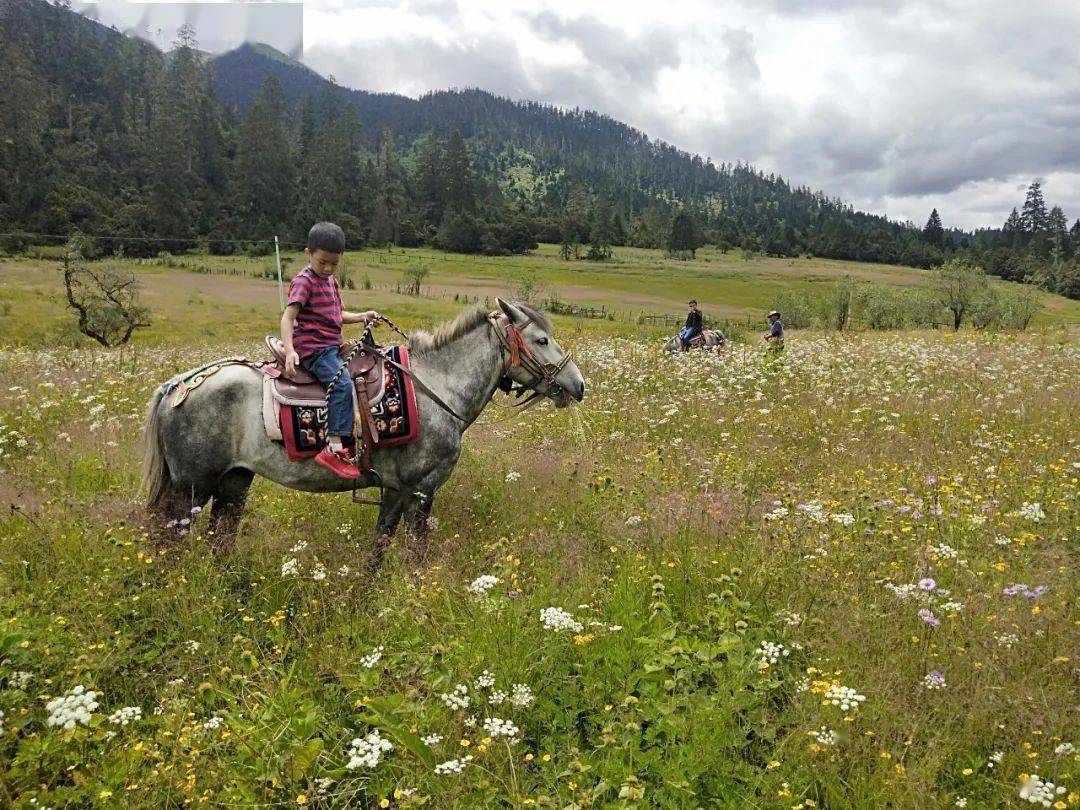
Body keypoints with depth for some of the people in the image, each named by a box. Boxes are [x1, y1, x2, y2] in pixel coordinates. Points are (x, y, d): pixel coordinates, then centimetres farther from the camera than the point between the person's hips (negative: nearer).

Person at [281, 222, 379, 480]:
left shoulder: (332, 281, 17)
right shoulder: (303, 281, -10)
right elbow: (288, 318, -20)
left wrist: (361, 317, 12)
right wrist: (290, 350, -33)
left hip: (334, 346, 9)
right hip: (312, 349, -9)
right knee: (342, 384, -28)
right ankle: (334, 449, -32)